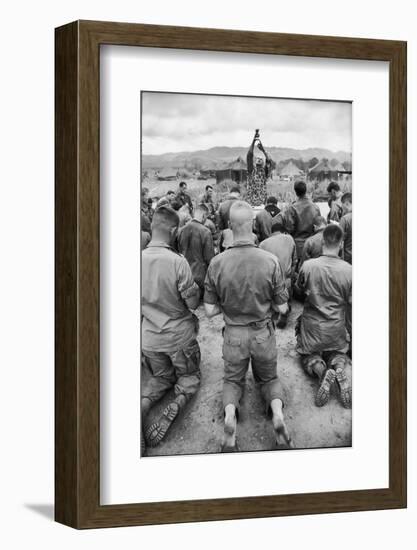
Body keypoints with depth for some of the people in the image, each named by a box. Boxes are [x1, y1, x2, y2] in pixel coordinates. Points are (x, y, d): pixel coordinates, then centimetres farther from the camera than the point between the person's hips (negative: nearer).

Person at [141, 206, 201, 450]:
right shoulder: (178, 261, -24)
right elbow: (193, 303, -16)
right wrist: (195, 289, 3)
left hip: (150, 336, 3)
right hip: (180, 334, -3)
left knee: (161, 376, 25)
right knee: (189, 375, 21)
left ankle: (144, 403, -6)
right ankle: (177, 404, -10)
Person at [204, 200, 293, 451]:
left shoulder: (217, 263, -17)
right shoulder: (270, 261, -19)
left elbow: (210, 310, -10)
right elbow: (282, 308, -10)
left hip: (233, 334, 0)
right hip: (263, 333, 0)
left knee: (233, 379, 24)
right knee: (269, 377, 25)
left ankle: (230, 413, -8)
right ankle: (278, 412, -6)